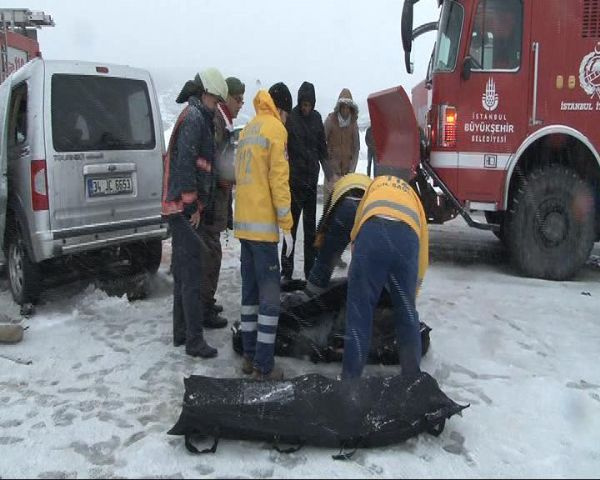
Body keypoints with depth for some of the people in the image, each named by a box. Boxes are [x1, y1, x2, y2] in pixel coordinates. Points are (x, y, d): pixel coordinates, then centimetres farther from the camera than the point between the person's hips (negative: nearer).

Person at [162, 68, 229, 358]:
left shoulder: (197, 117, 22)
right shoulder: (194, 117, -10)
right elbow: (186, 162, -20)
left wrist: (197, 204, 21)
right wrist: (192, 204, -17)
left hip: (180, 207, 11)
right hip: (184, 207, -11)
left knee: (183, 271, 15)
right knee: (191, 272, -8)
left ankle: (181, 332, 24)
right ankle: (194, 339, -3)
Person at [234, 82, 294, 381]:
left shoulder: (248, 129, 18)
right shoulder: (275, 128, -6)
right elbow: (279, 179, -13)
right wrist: (286, 223, -11)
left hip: (243, 222, 8)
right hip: (263, 224, -8)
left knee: (250, 290, 13)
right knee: (269, 295, -4)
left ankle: (250, 357, 19)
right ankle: (264, 366, -1)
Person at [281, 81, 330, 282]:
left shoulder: (316, 117, 8)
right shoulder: (290, 117, -8)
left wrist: (328, 175, 12)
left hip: (312, 179, 5)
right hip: (294, 180, -5)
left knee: (310, 227, 11)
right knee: (292, 225, -2)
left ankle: (311, 270, 20)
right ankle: (286, 271, 5)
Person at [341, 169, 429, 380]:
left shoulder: (376, 183, 40)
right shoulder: (413, 197, 40)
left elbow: (356, 226, 31)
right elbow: (423, 253, 38)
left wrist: (357, 267, 43)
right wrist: (412, 290, 48)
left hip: (372, 232, -1)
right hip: (407, 237, 2)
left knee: (359, 314, 7)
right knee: (407, 313, 19)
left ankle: (350, 381, 12)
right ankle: (413, 377, 29)